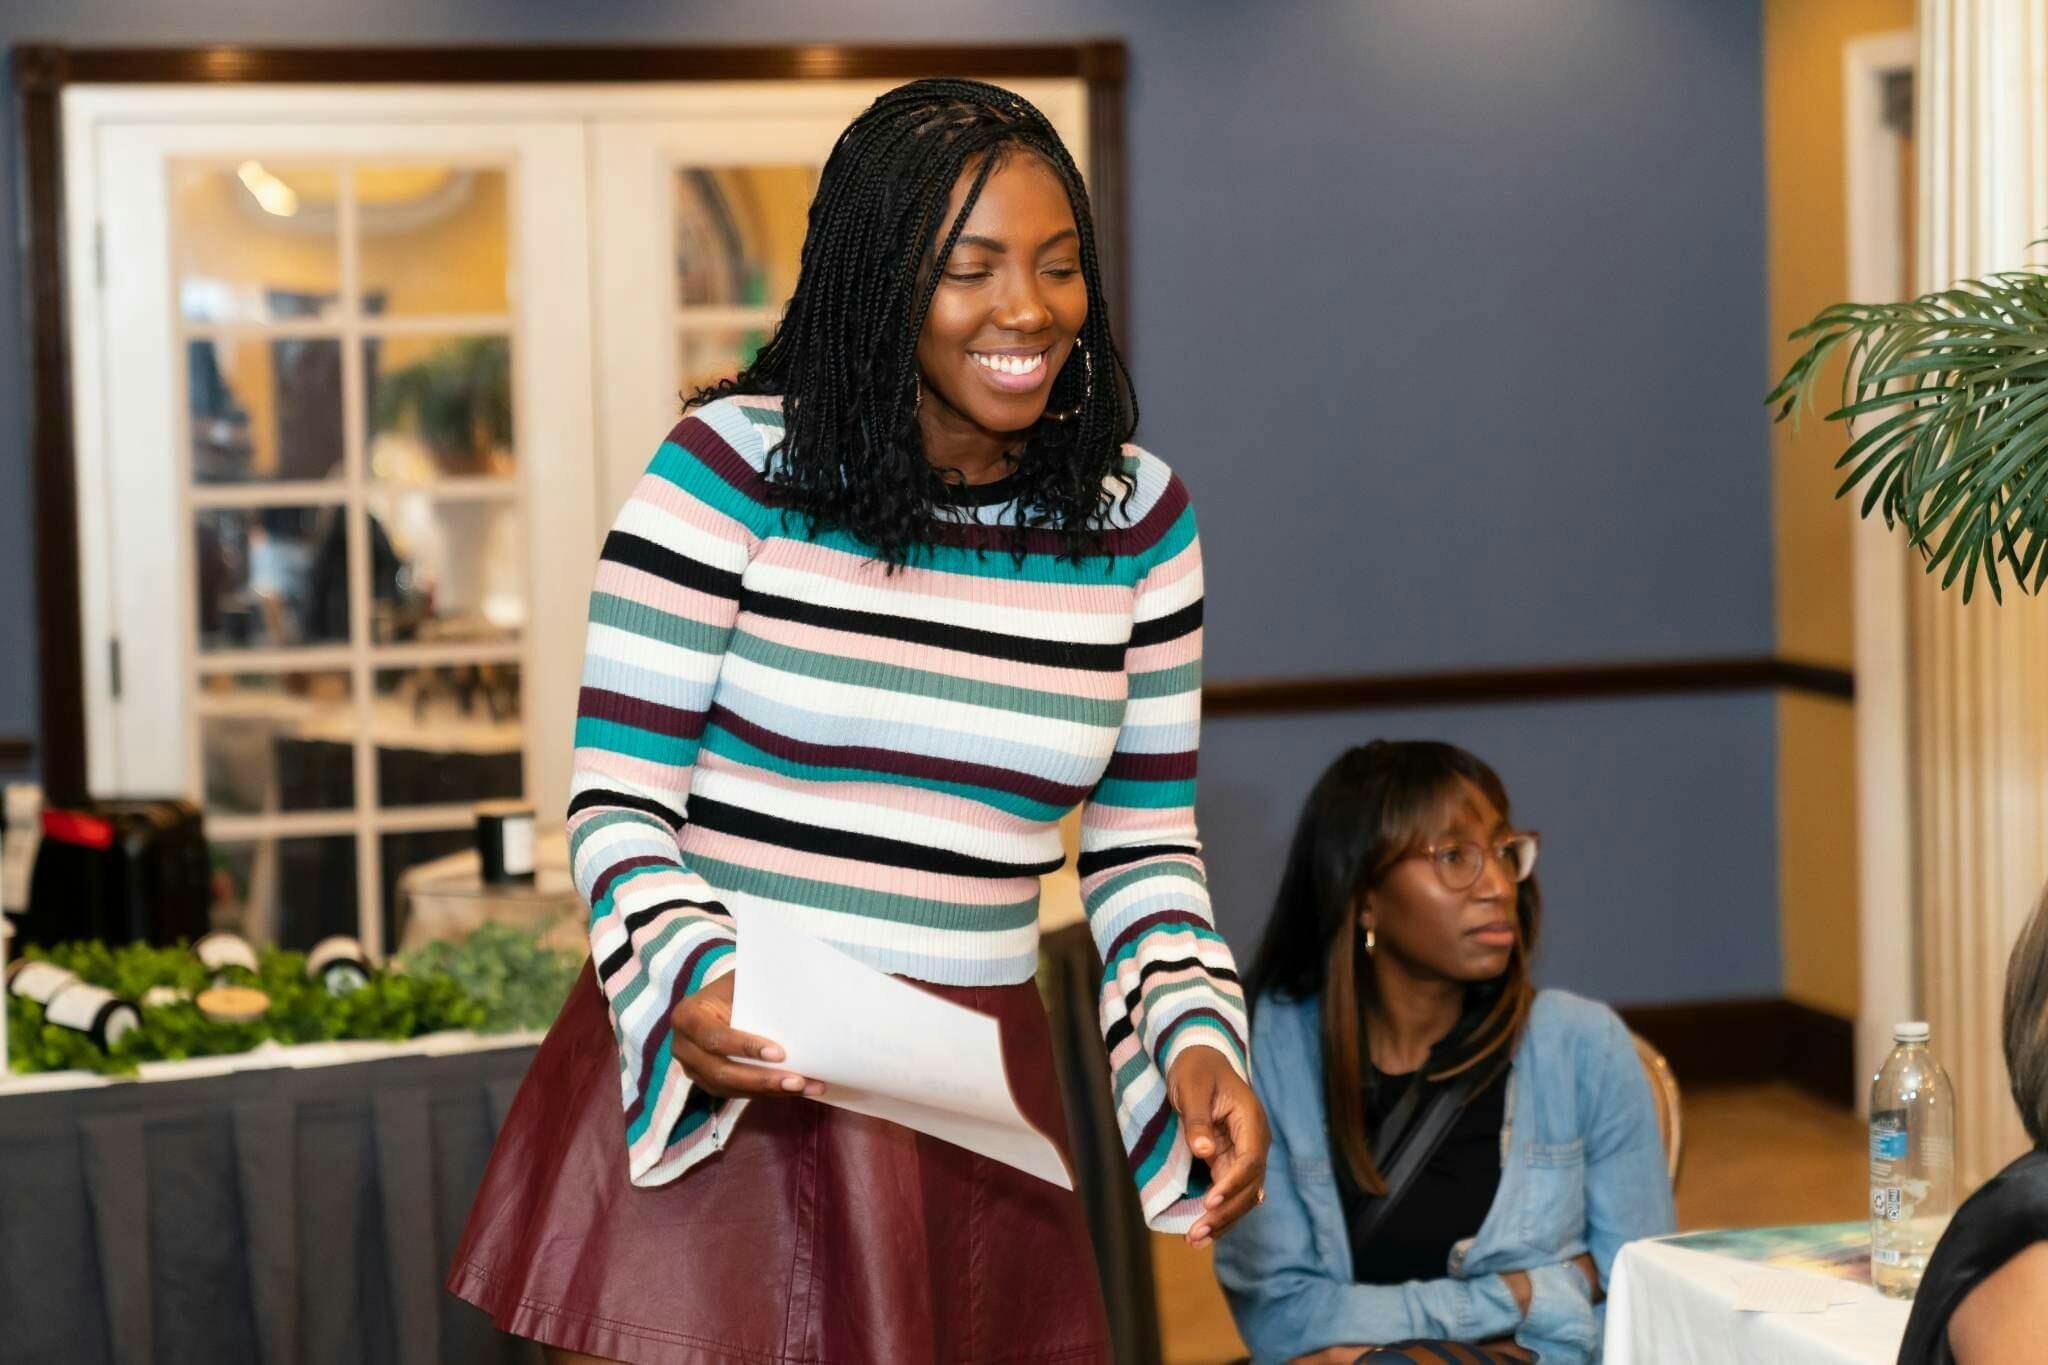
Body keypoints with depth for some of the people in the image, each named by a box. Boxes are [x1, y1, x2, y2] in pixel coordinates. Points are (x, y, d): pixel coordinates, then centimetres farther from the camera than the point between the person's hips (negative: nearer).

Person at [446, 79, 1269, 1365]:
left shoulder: (1137, 516, 5)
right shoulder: (731, 465, -6)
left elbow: (1144, 839, 11)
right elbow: (621, 800, -5)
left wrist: (1198, 1034, -7)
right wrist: (692, 982, -23)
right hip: (706, 1087, -3)